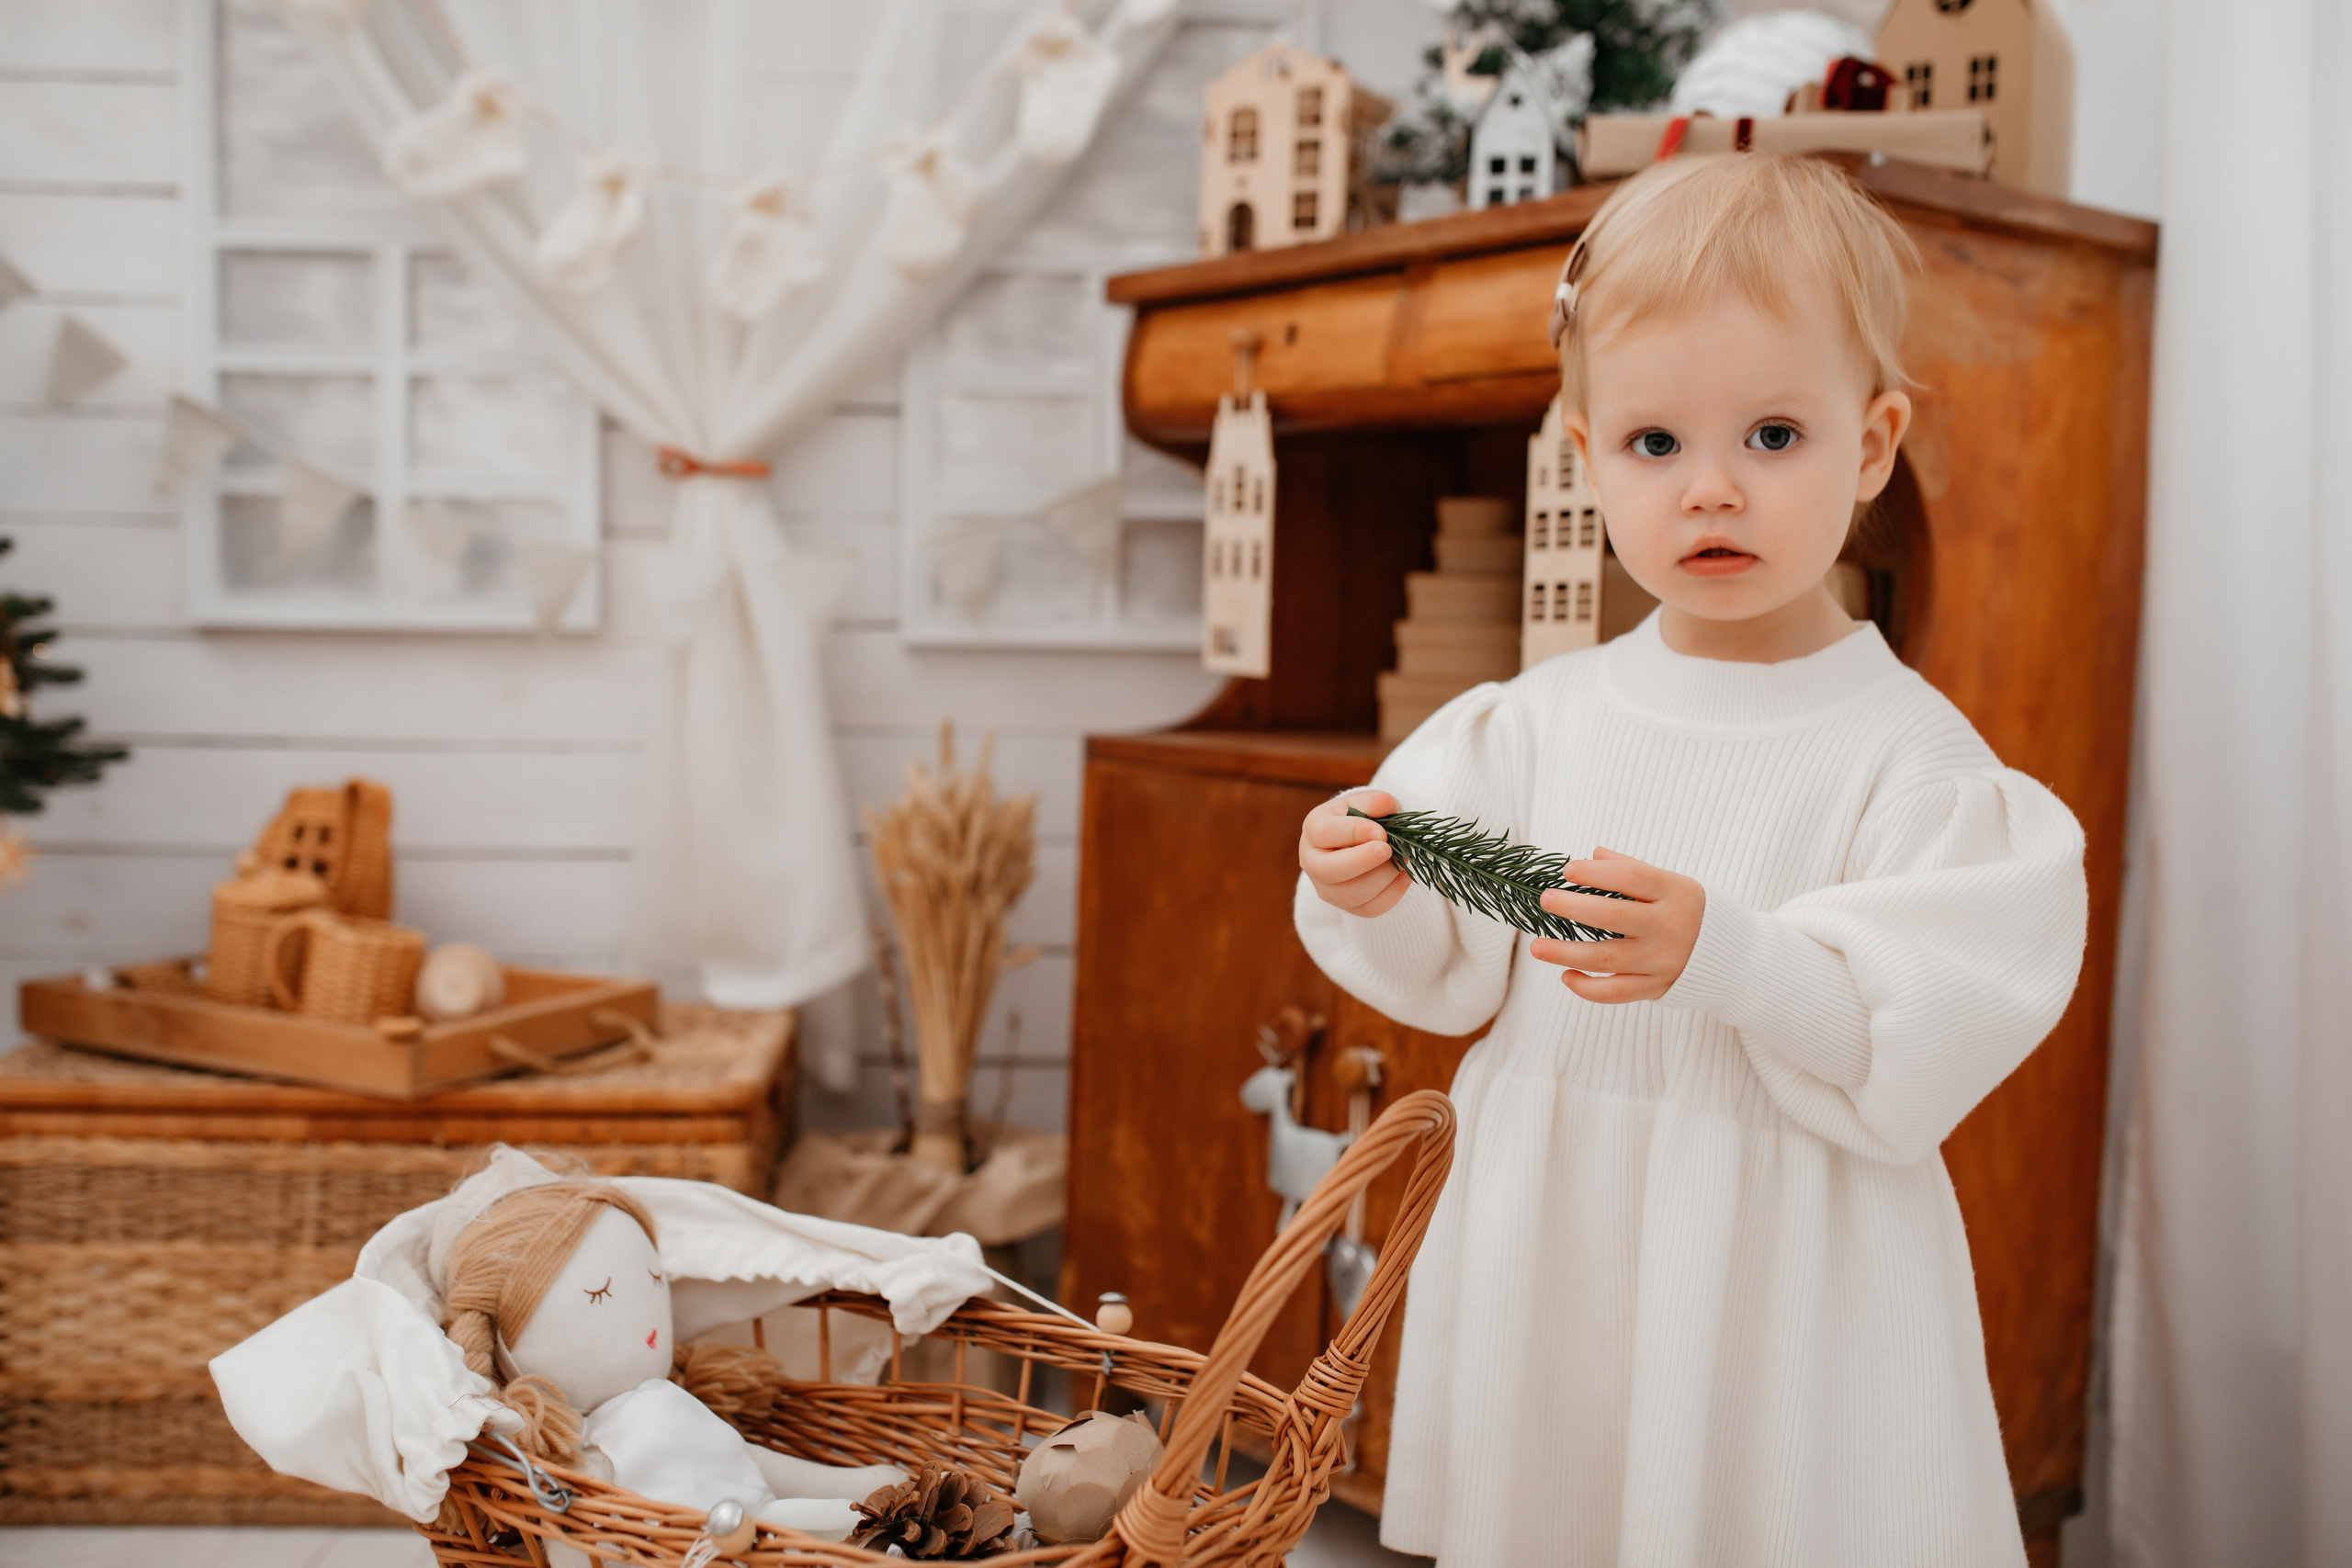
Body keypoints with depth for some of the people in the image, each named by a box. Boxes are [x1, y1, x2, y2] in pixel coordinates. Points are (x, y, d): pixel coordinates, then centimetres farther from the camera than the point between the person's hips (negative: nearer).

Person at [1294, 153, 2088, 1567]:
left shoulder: (1906, 749, -11)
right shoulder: (1542, 719, 2)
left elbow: (1925, 1037, -18)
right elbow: (1457, 977, 4)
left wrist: (1728, 957, -32)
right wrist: (1371, 899, -16)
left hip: (1778, 1280, -3)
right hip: (1546, 1253, 4)